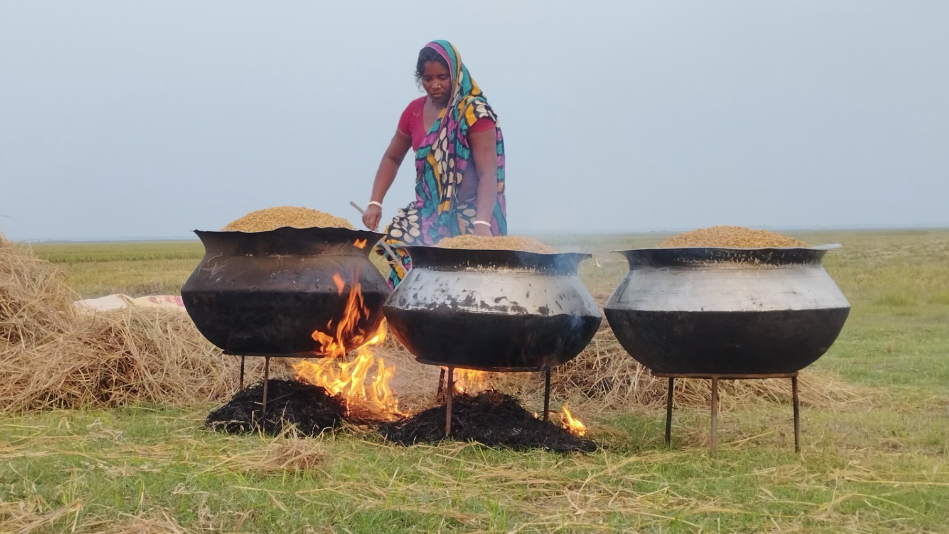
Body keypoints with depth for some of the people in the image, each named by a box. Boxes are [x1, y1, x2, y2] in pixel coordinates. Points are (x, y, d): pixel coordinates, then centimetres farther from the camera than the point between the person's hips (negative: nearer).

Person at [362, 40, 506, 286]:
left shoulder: (475, 113, -10)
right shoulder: (415, 111, 6)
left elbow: (488, 173, -17)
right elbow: (392, 158, 19)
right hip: (427, 211, 5)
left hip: (467, 214, -5)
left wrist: (482, 223, -31)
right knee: (396, 240, -21)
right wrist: (375, 203, 5)